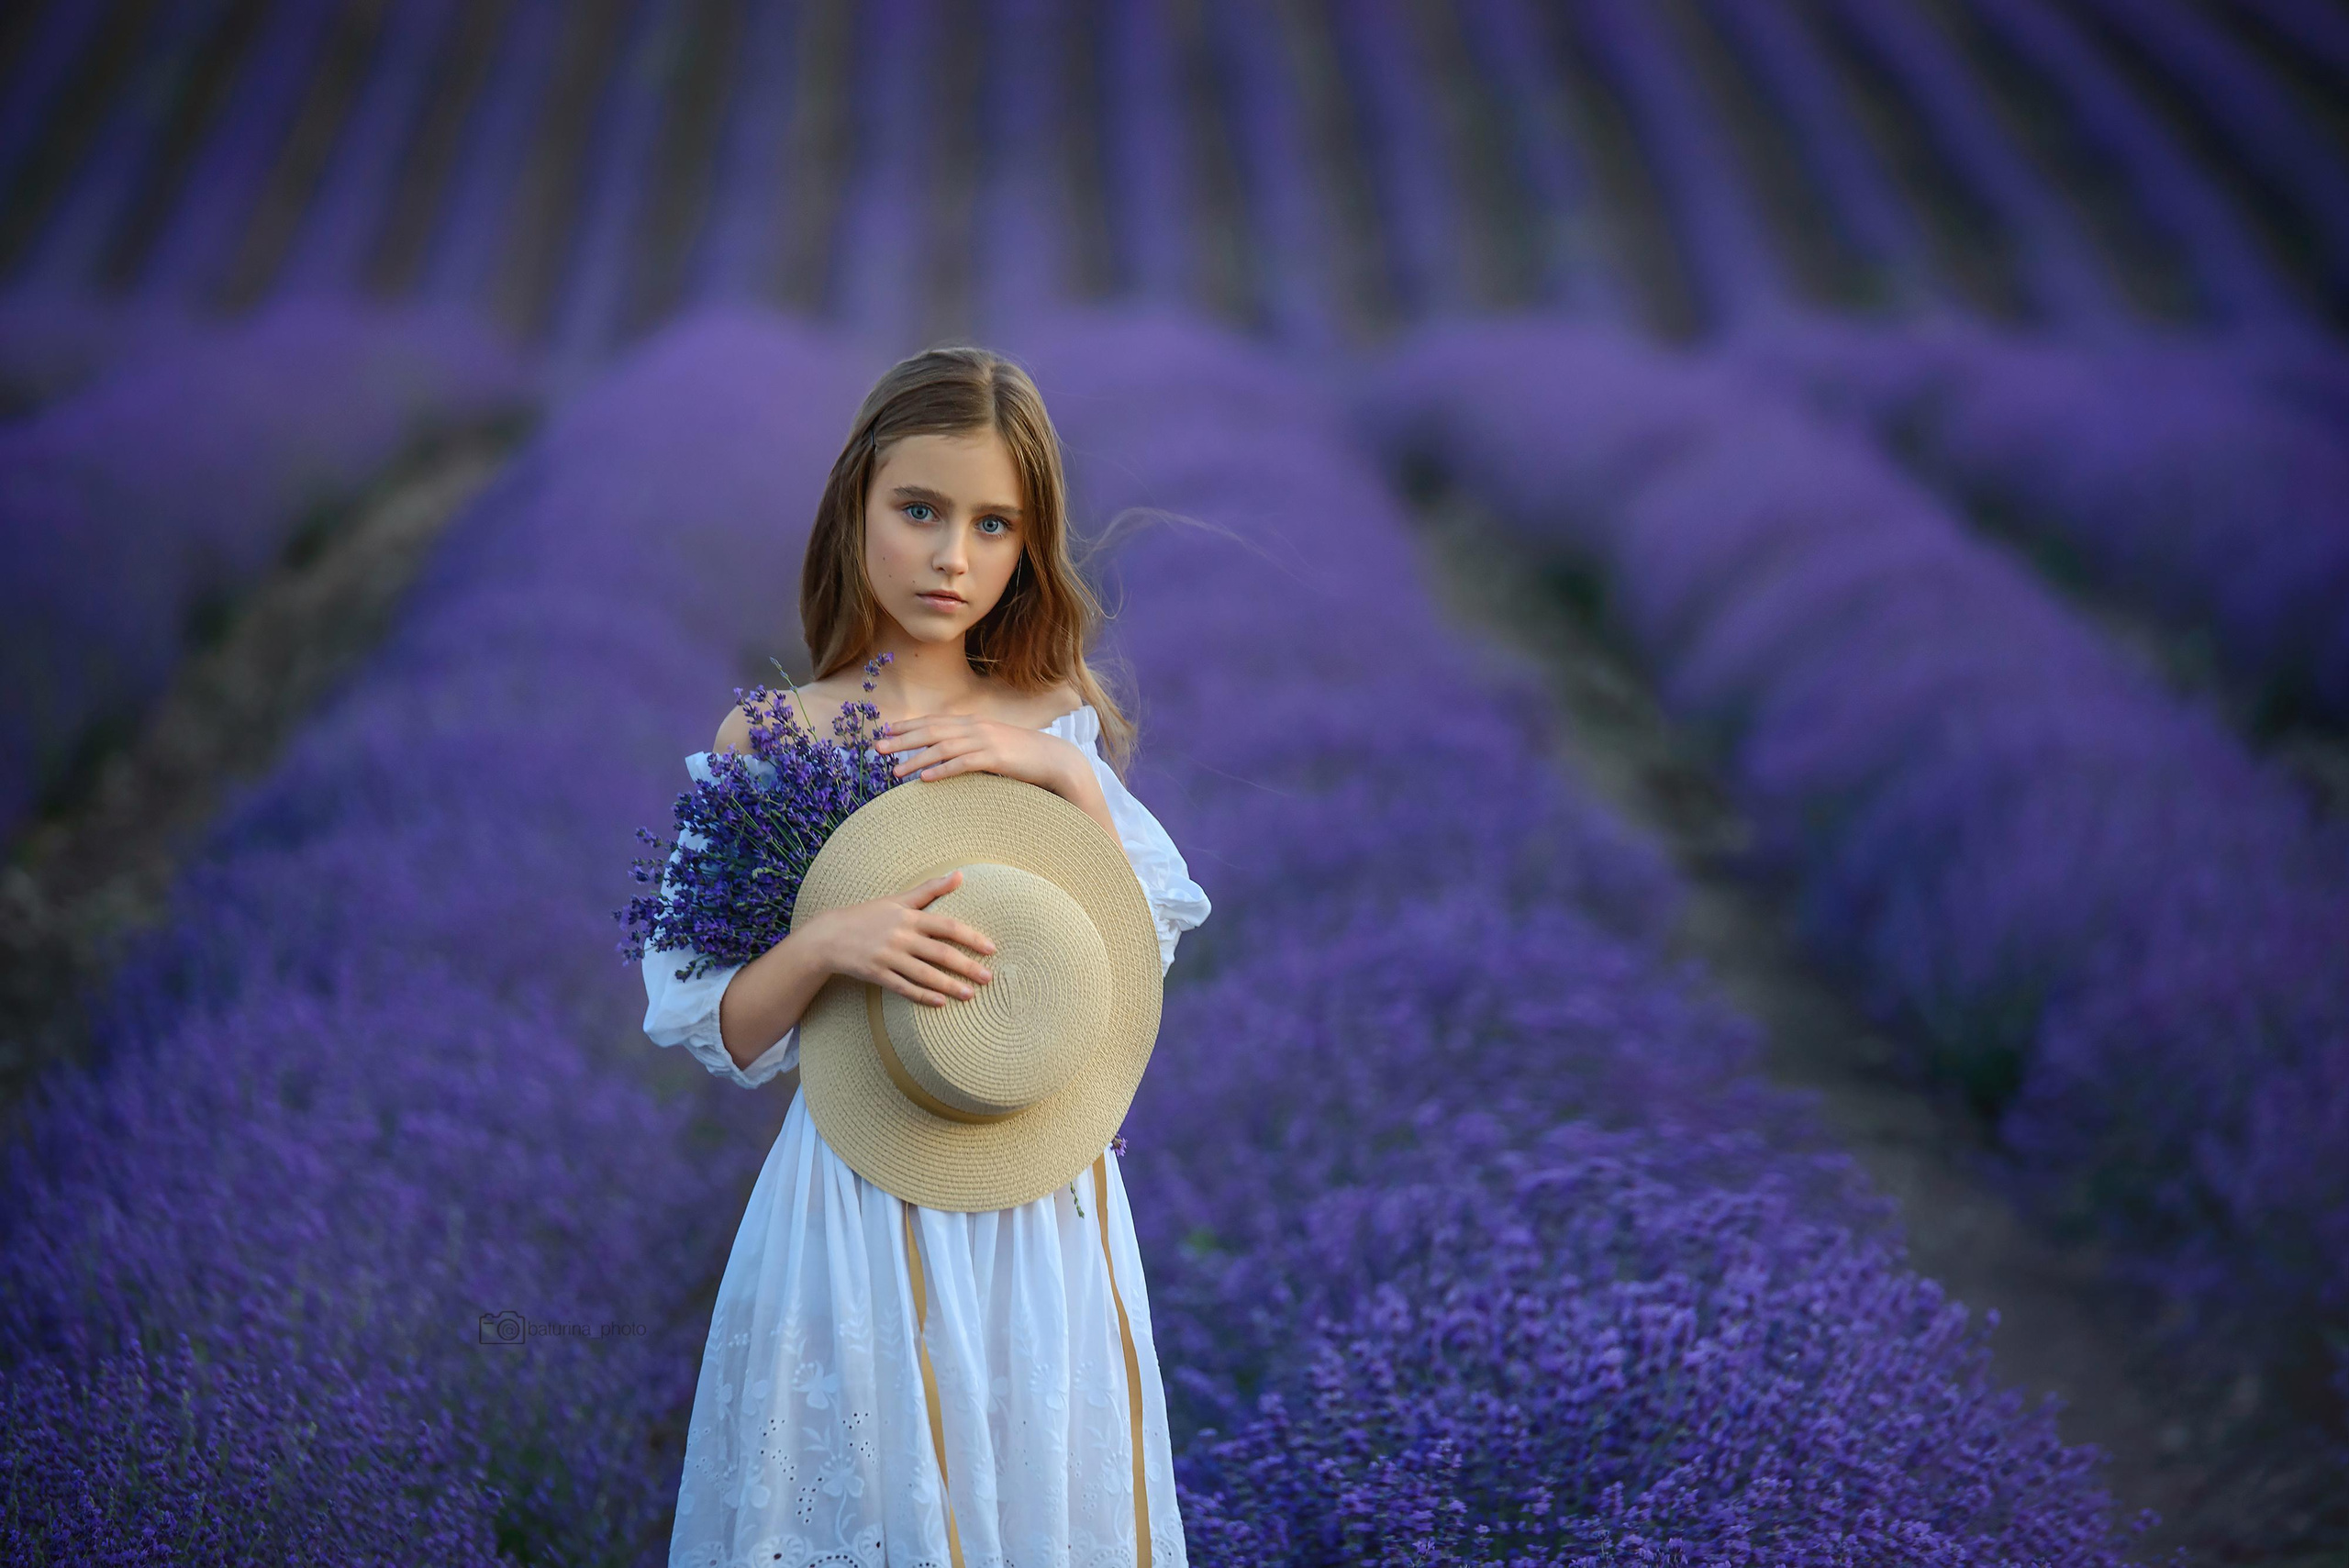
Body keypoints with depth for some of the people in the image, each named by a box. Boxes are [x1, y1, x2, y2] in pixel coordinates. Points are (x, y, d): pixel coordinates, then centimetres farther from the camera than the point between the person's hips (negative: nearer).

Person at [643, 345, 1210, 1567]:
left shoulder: (1057, 723, 3)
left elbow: (1145, 960, -3)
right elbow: (718, 1035, -5)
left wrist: (1069, 776, -13)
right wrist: (824, 945, -24)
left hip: (1044, 1198, 3)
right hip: (862, 1202, -2)